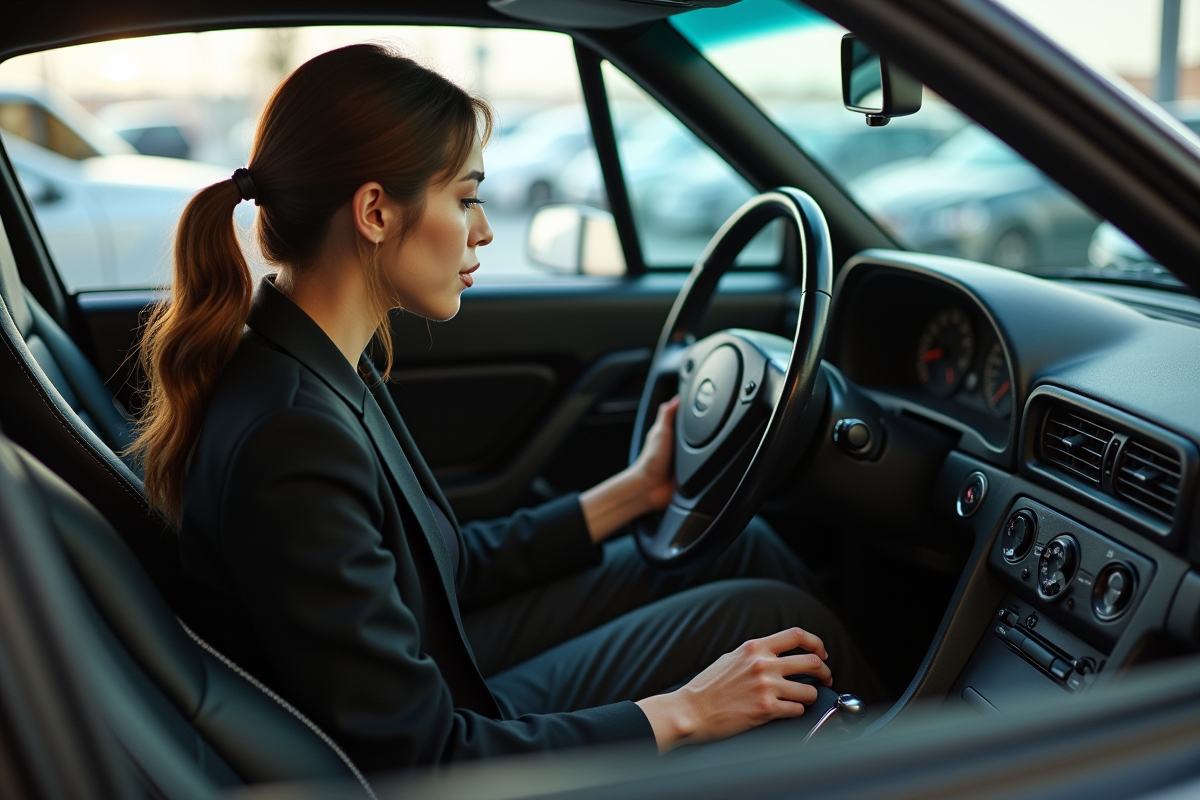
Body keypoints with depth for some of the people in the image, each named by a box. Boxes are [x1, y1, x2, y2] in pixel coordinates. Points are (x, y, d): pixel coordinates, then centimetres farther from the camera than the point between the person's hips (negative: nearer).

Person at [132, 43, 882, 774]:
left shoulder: (314, 365, -4)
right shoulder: (292, 444, -34)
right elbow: (417, 752, -28)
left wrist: (631, 493, 9)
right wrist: (681, 713, -22)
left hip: (443, 668, 9)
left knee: (745, 547, 7)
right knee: (773, 616, -7)